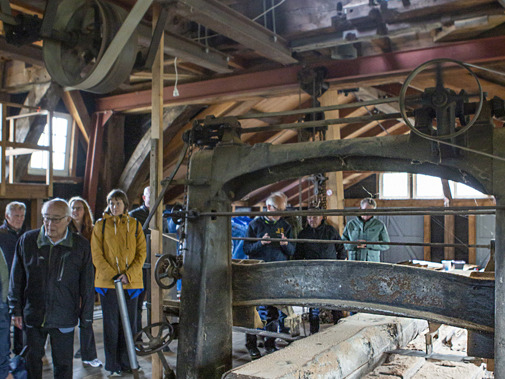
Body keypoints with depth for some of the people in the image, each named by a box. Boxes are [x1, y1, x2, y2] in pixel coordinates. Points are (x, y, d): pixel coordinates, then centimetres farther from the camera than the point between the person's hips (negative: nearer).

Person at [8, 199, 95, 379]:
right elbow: (16, 279, 5)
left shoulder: (81, 246, -6)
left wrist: (86, 317, 1)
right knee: (32, 361, 16)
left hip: (64, 318, -1)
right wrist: (16, 310, 4)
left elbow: (87, 285, 0)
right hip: (32, 316, 1)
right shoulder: (27, 240, -2)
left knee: (63, 364, 9)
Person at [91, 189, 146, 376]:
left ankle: (125, 363, 22)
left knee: (129, 324, 8)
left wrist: (129, 274, -10)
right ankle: (112, 366, 15)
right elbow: (97, 255, -2)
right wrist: (113, 275, -12)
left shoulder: (134, 225, 7)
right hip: (108, 282, -2)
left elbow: (141, 253, 3)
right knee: (111, 325, 4)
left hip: (132, 282, 2)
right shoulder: (101, 225, 2)